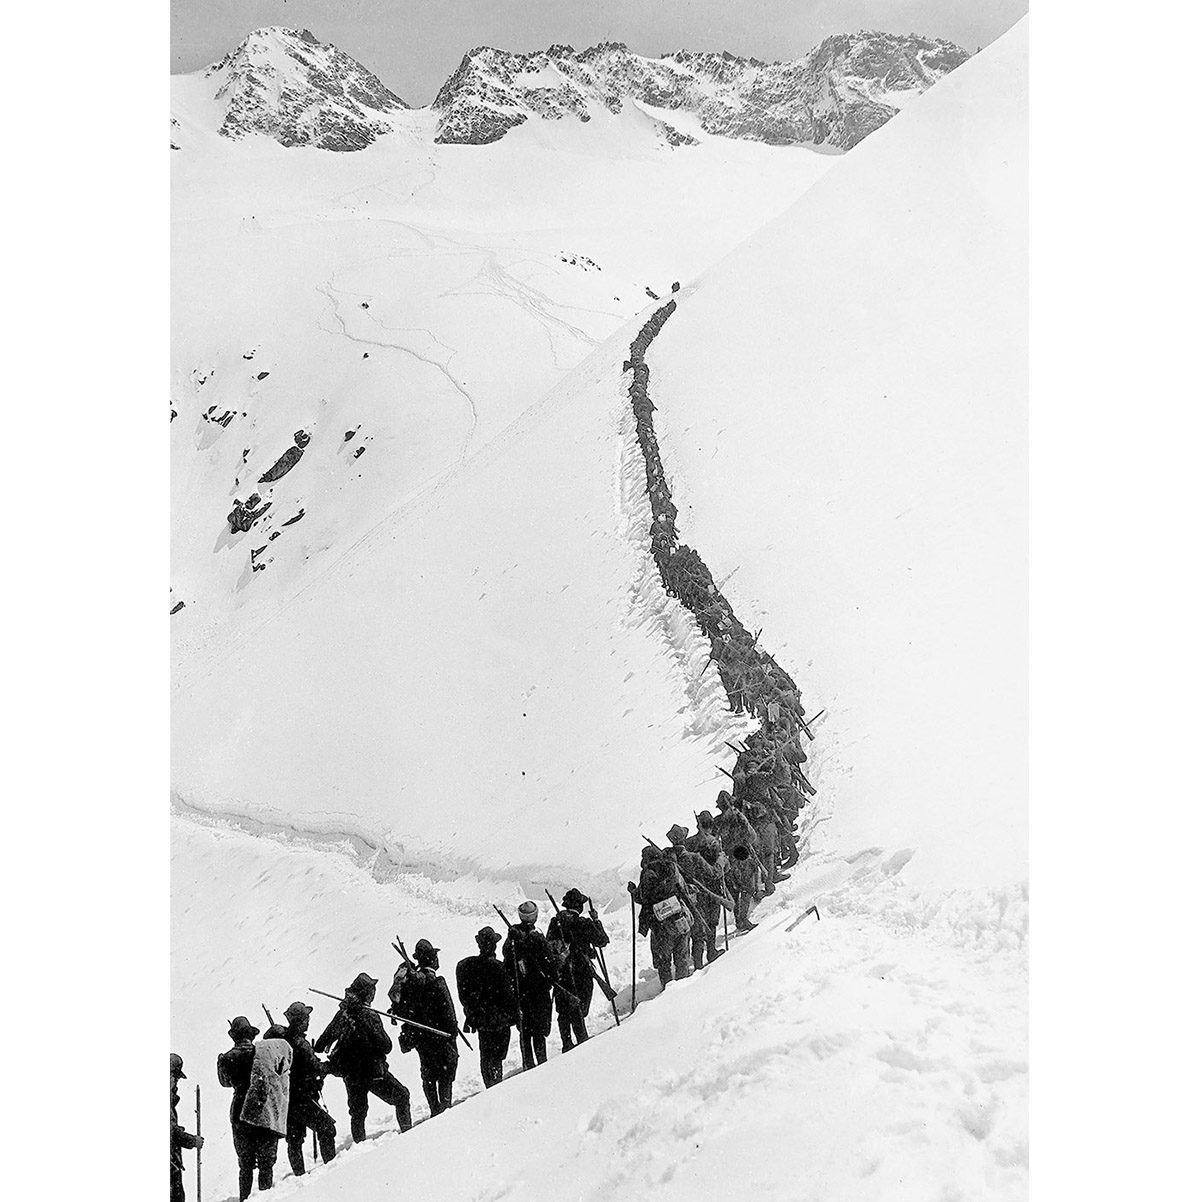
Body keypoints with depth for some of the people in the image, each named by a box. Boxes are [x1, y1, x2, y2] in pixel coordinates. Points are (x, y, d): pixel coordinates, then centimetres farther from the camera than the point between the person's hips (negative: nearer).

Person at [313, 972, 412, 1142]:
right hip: (373, 1072, -6)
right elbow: (386, 1045, -20)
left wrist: (316, 1050, 24)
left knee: (357, 1111, 22)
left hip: (349, 1074, 6)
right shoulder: (369, 1016, -22)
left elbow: (328, 1035, 7)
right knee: (401, 1096, 13)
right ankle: (407, 1132, 14)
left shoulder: (343, 1012, -3)